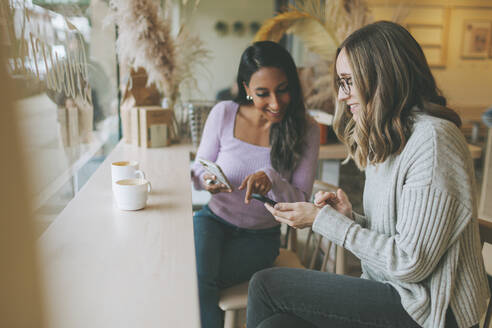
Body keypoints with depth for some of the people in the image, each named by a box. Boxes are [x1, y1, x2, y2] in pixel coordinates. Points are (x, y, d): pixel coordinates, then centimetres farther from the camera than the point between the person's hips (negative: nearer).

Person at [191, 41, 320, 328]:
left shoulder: (306, 131, -10)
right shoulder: (224, 114, -8)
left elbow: (301, 202, -9)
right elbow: (198, 169, 4)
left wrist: (272, 179, -29)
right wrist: (206, 180, -20)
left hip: (260, 237, -1)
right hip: (214, 220, 2)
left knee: (197, 281, -23)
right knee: (196, 276, -27)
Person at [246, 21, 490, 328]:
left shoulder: (432, 139, -18)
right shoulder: (387, 139, 12)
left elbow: (411, 263, -20)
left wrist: (322, 220, -16)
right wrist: (350, 218, -6)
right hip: (392, 290, 8)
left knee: (266, 284, -12)